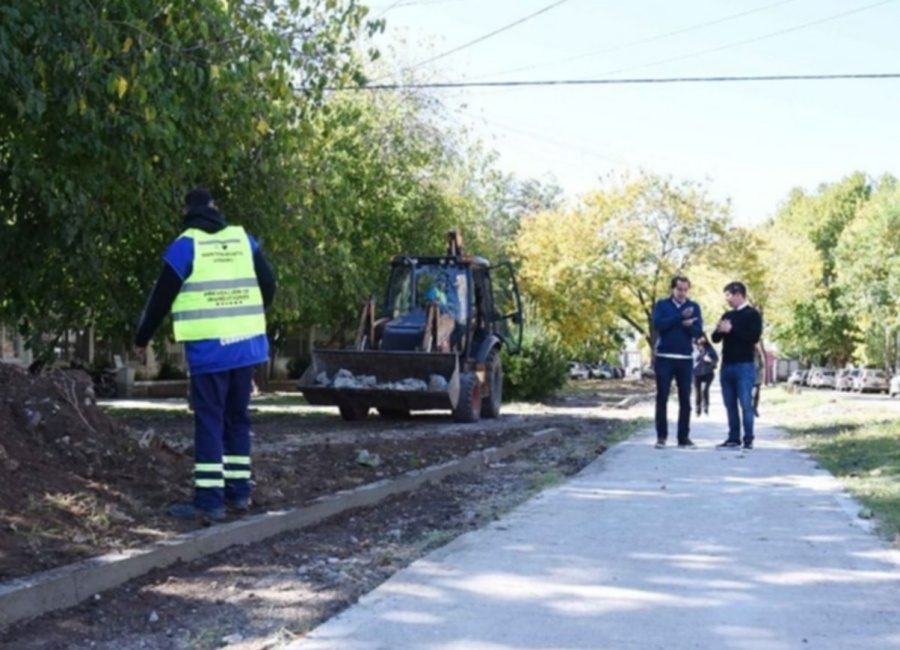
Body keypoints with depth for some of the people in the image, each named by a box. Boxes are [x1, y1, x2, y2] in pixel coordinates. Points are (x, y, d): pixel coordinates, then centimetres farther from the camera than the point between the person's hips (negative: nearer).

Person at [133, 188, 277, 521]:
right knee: (238, 419, 15)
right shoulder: (244, 239, 9)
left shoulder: (184, 246, -4)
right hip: (246, 345, 5)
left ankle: (209, 500, -6)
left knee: (209, 422, -3)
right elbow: (268, 286, 12)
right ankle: (238, 491, 20)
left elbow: (161, 299, -1)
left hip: (209, 349, -5)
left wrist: (141, 339, 13)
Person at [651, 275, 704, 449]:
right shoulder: (662, 304, 4)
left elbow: (698, 331, 0)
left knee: (685, 400, 3)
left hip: (686, 359, 2)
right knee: (662, 398, -1)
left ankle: (684, 437, 8)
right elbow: (657, 324, -13)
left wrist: (689, 326, -22)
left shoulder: (694, 307, 9)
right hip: (664, 358, -2)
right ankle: (661, 436, 4)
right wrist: (680, 317, -19)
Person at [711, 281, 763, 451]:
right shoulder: (727, 315, 16)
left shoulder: (752, 314, -2)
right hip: (727, 365, 6)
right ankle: (734, 438, 12)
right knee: (730, 404, 7)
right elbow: (716, 338, 16)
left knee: (745, 404, -7)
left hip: (744, 366, -6)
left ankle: (748, 440, -4)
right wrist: (719, 330, -7)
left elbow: (754, 337, -14)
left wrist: (731, 330, -16)